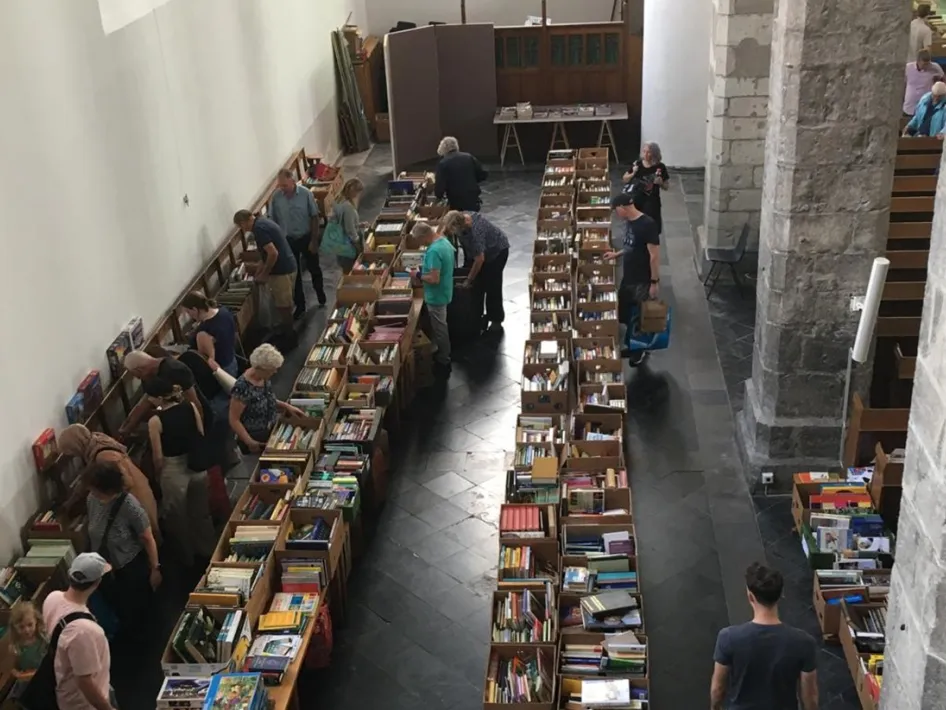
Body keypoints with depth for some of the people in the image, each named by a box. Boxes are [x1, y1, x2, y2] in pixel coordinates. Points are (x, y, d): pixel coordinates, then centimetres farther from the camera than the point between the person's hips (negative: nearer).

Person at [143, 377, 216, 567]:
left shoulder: (155, 421, -23)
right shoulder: (190, 407, -11)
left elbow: (158, 456, -16)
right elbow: (202, 436, -1)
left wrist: (158, 475, 3)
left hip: (174, 471, -5)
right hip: (197, 466, 5)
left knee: (178, 516, 19)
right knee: (201, 511, 25)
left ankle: (187, 558, 36)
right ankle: (208, 551, 42)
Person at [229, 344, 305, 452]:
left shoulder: (264, 378, 0)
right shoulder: (242, 388, -23)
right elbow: (234, 420, -19)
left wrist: (287, 407, 4)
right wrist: (249, 442, -28)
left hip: (272, 430, 8)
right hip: (257, 439, -8)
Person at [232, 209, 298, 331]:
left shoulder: (258, 229, -19)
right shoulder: (263, 222, 13)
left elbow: (273, 253, -26)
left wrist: (264, 274, -14)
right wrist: (259, 271, 23)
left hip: (282, 271, -10)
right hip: (287, 267, 10)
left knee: (283, 306, 3)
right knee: (285, 304, 21)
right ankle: (287, 328, 33)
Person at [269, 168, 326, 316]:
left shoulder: (306, 194, -16)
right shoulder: (276, 197, -11)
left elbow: (314, 217, -10)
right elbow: (272, 221, -1)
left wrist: (314, 240, -10)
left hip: (306, 238, -1)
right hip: (288, 240, 1)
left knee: (314, 269, 16)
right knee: (294, 274, 10)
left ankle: (322, 298, 38)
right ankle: (300, 305, 23)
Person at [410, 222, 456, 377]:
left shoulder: (433, 251, -30)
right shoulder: (444, 241, 0)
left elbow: (434, 279, -33)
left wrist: (419, 275, -16)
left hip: (436, 296, -10)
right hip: (443, 292, 10)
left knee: (439, 329, 5)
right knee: (440, 327, 23)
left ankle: (443, 364, 18)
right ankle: (443, 356, 37)